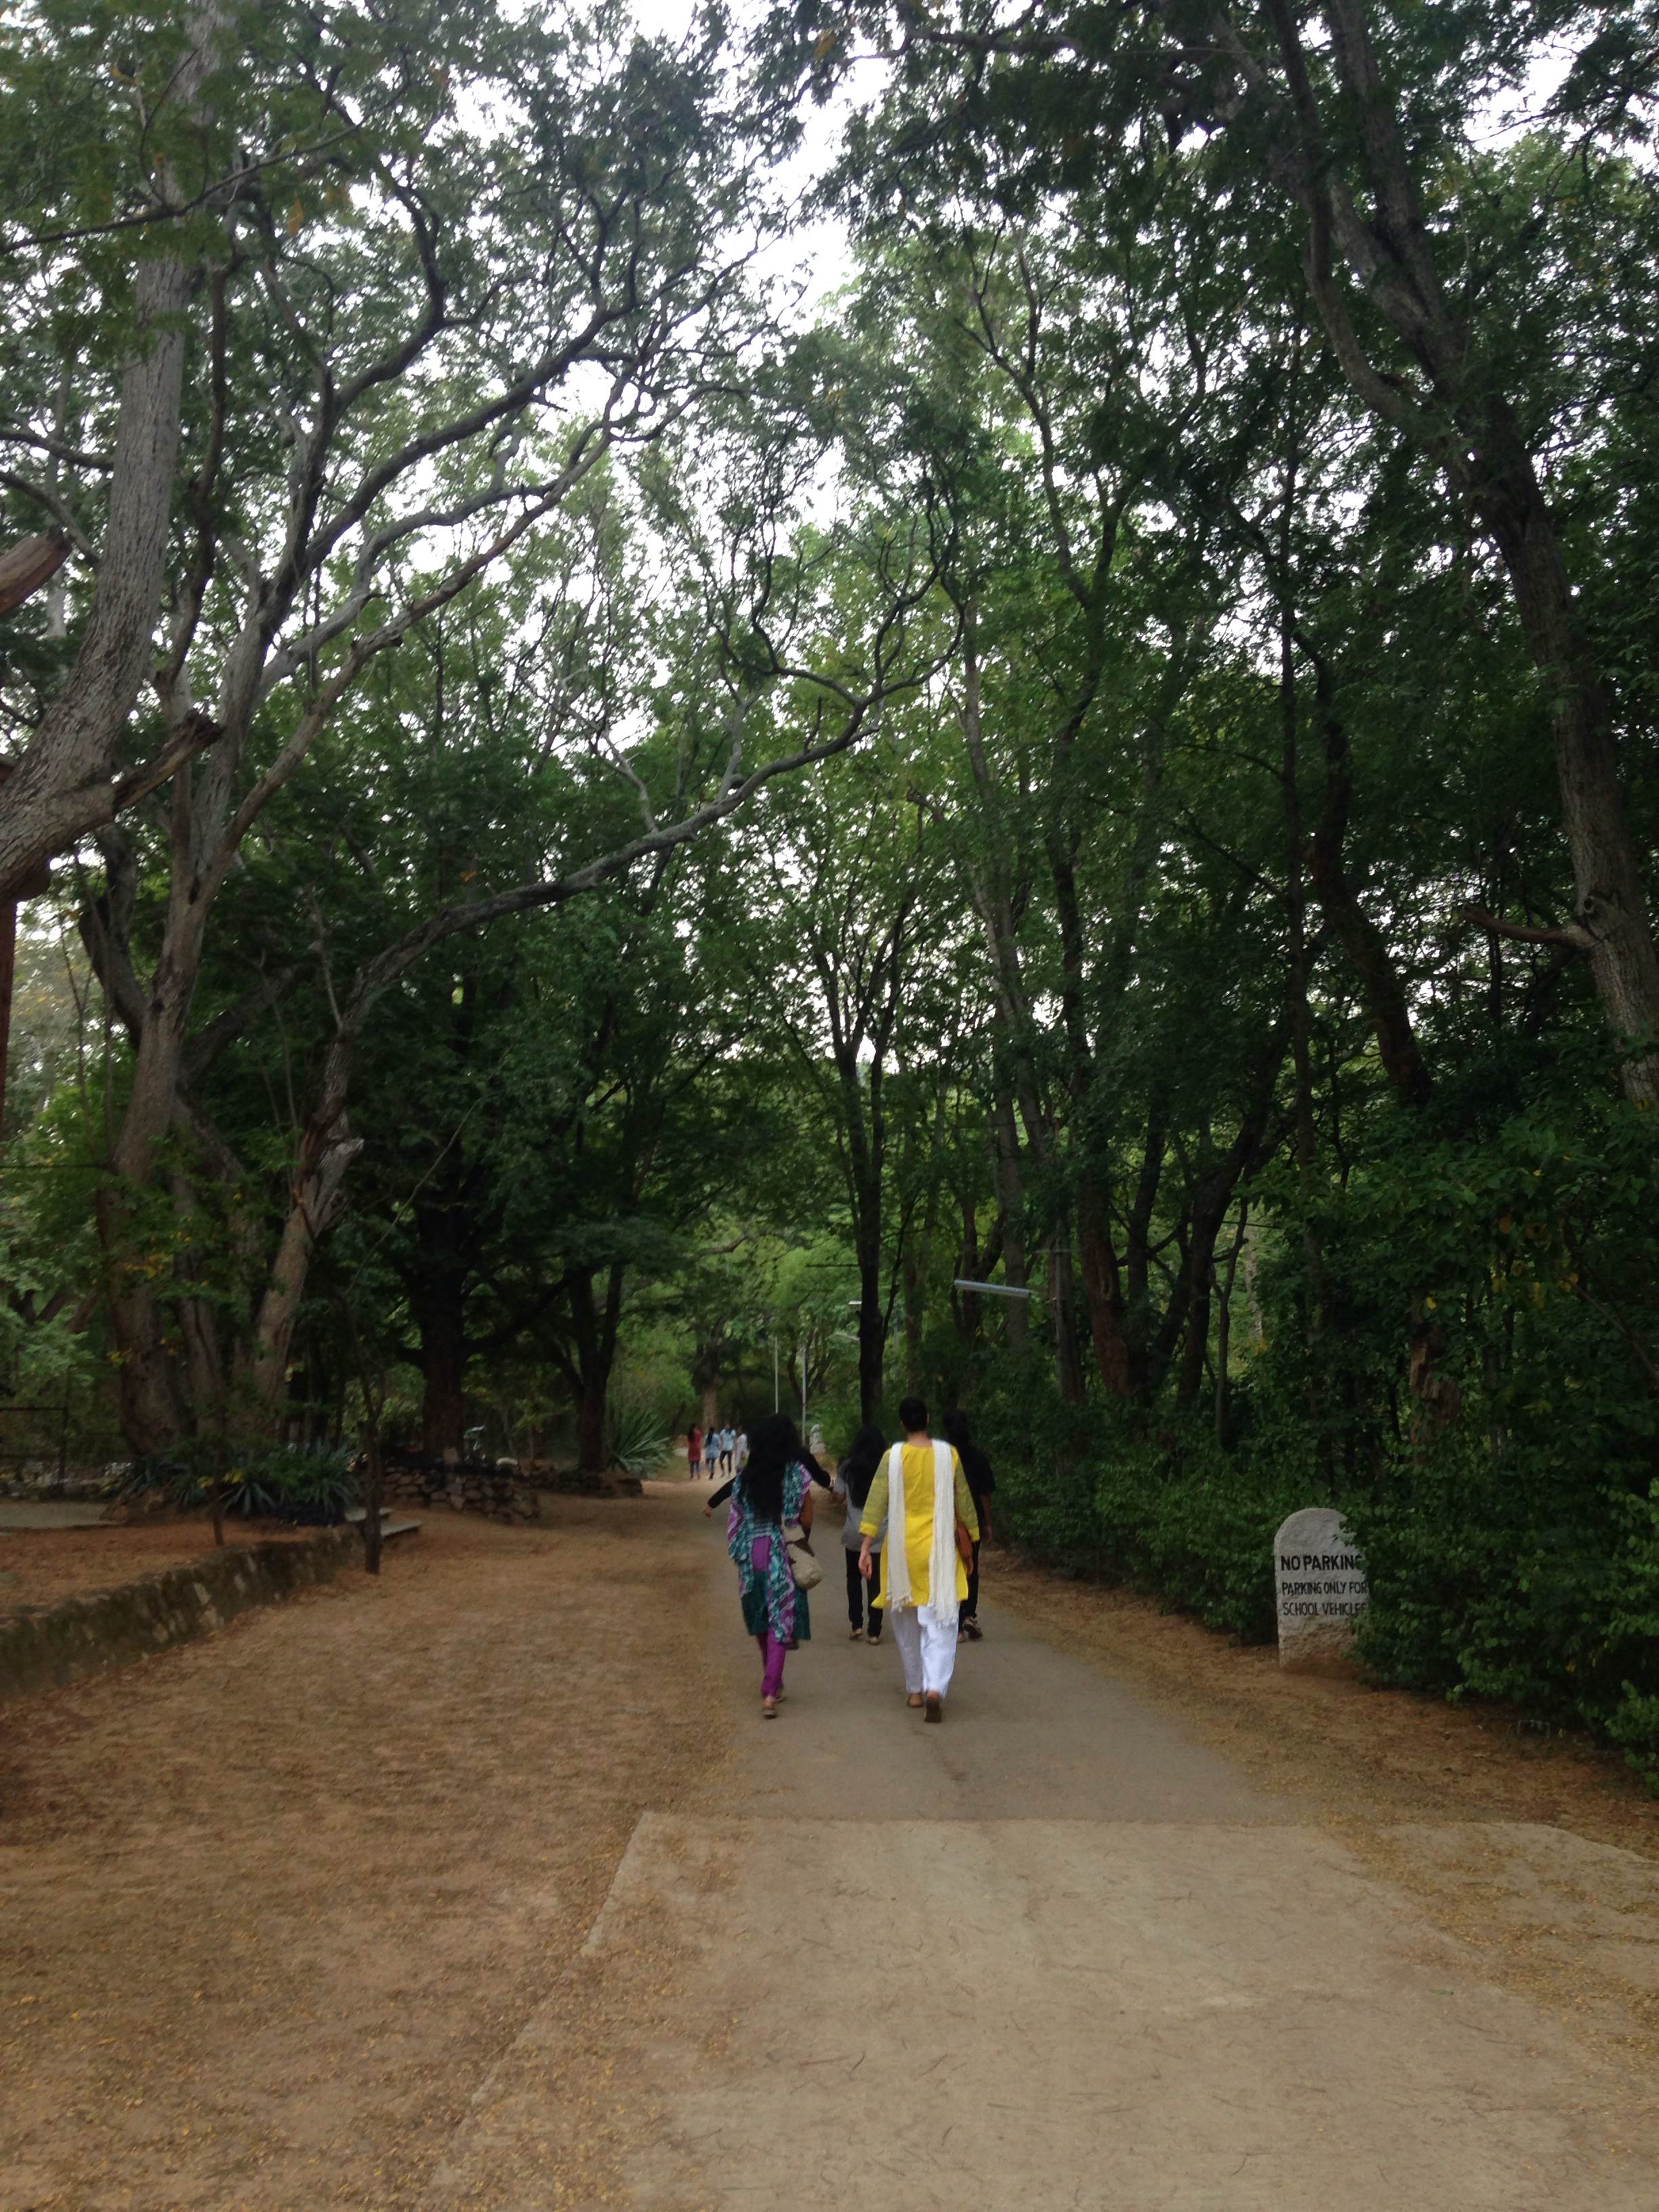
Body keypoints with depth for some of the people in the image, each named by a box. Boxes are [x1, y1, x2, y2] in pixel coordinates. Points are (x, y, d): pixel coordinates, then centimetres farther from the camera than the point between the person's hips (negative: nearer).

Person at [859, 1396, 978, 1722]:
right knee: (939, 1621, -2)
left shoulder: (893, 1457, -5)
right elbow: (963, 1501, 5)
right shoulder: (948, 1455, -2)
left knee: (906, 1622, 17)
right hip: (939, 1548, -1)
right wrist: (969, 1539, 17)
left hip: (902, 1548, 1)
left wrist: (866, 1547, -9)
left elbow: (876, 1502, -10)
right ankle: (935, 1687, -20)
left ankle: (915, 1689, 25)